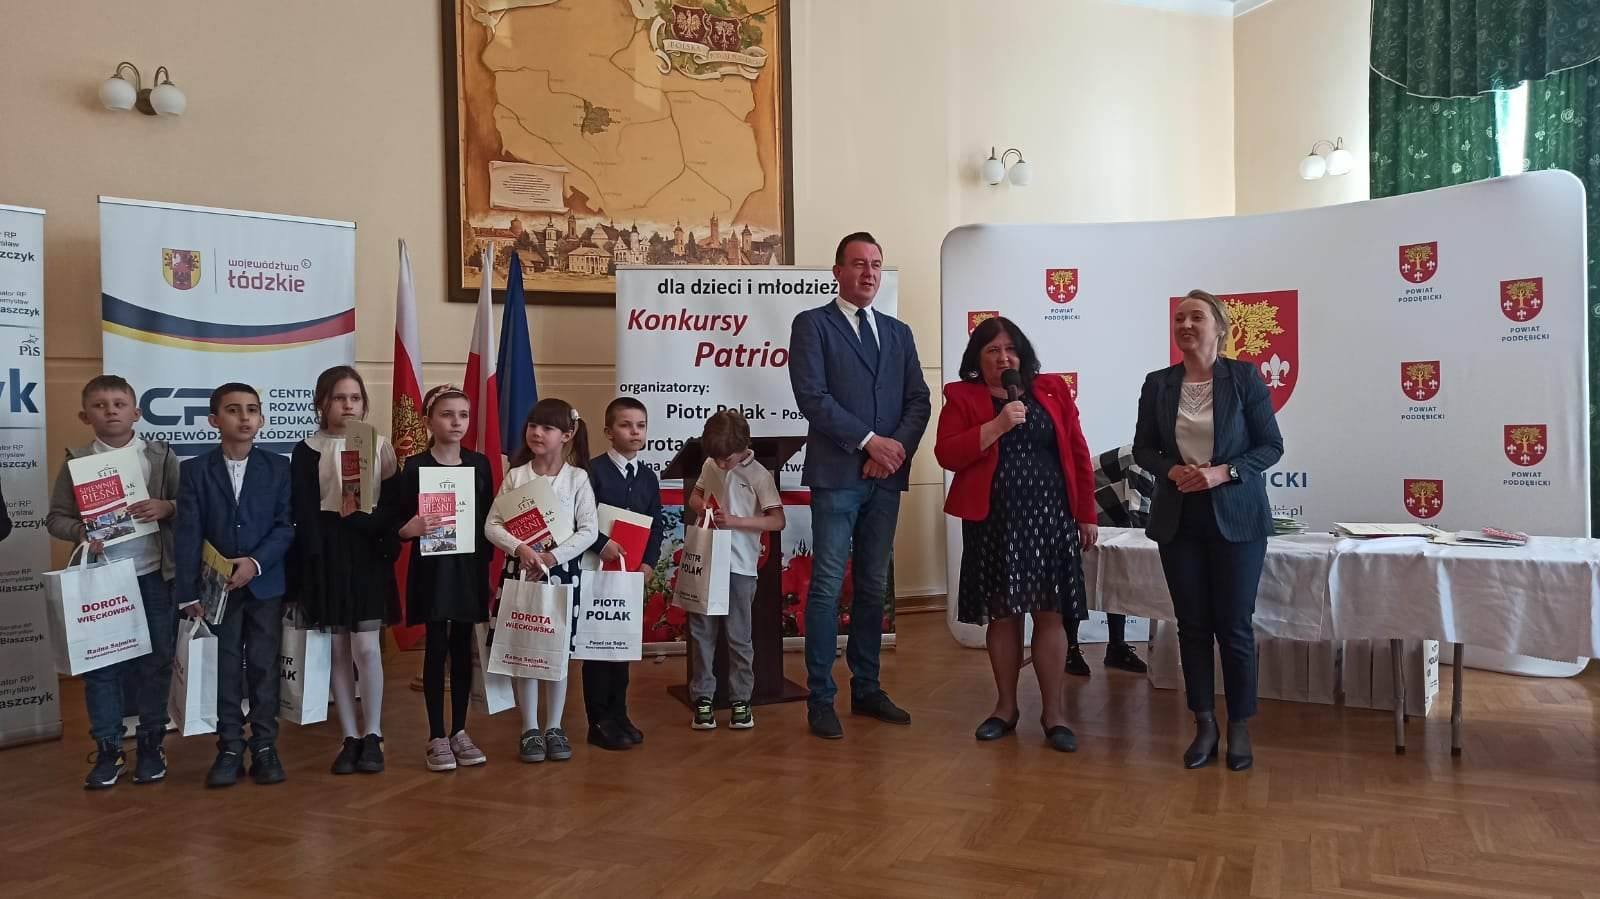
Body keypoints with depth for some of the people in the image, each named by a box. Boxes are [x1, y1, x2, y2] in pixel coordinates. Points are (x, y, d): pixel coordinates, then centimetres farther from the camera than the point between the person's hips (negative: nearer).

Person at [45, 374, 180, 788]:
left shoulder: (160, 456, 1)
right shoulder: (76, 460, 2)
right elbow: (55, 517, 4)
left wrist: (166, 507, -17)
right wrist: (80, 531, -15)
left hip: (154, 575, 0)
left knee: (156, 661, 7)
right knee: (101, 663, 6)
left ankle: (151, 744, 20)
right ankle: (108, 750, 17)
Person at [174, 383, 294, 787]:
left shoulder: (278, 467, 2)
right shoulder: (195, 470, 1)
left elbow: (285, 526, -3)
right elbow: (188, 536, -3)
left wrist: (255, 562, -18)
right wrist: (189, 593, -9)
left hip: (266, 584, 0)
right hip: (216, 586, 0)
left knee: (264, 667, 6)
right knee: (225, 669, 6)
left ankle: (265, 747, 15)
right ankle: (229, 749, 16)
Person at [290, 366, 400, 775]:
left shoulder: (380, 447, 6)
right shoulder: (307, 451, 3)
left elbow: (392, 506, 5)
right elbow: (304, 515, -3)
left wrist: (390, 549, -10)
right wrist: (313, 564, -11)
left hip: (369, 553, 0)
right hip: (327, 553, 0)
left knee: (366, 647, -6)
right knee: (339, 650, 6)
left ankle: (373, 735, 6)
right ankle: (350, 737, 15)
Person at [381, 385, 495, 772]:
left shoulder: (479, 464, 5)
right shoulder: (414, 466, -5)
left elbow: (490, 520, 9)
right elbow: (391, 522, -6)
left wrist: (487, 563, 4)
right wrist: (411, 529, -26)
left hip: (469, 567, 3)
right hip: (432, 568, -3)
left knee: (463, 647, 9)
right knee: (436, 647, 1)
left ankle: (459, 731, 19)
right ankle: (436, 737, 11)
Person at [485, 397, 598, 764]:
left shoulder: (577, 478, -2)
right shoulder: (515, 476, 2)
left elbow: (589, 529, -6)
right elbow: (492, 524, -2)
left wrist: (555, 556, -17)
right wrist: (519, 547, -18)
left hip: (562, 568, -1)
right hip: (520, 568, 1)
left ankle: (554, 727, 20)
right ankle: (530, 730, 15)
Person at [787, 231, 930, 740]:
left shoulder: (898, 332, 17)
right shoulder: (812, 324, 0)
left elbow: (918, 400, 10)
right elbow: (812, 397, -11)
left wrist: (899, 446, -8)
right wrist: (870, 441, -13)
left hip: (886, 475, 5)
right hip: (837, 474, -5)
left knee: (875, 585, 11)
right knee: (827, 586, -3)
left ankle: (866, 689, 21)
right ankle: (820, 699, 5)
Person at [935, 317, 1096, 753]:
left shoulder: (1052, 390, 8)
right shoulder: (962, 397, 3)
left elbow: (1077, 454, 8)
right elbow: (946, 454, -10)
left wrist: (1087, 514, 5)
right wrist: (997, 426, -18)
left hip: (1050, 519, 1)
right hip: (993, 522, -1)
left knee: (1050, 614, 2)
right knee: (1002, 615, 6)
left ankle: (1053, 711, 12)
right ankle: (1006, 706, 21)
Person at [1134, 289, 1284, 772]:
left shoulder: (1244, 377, -3)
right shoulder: (1158, 384, 4)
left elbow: (1271, 445, -3)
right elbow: (1143, 448, 9)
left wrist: (1224, 472, -18)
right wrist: (1171, 471, -11)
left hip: (1236, 518, -2)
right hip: (1178, 520, 3)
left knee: (1234, 626, 2)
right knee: (1192, 625, 7)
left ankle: (1239, 728, 16)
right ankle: (1204, 726, 18)